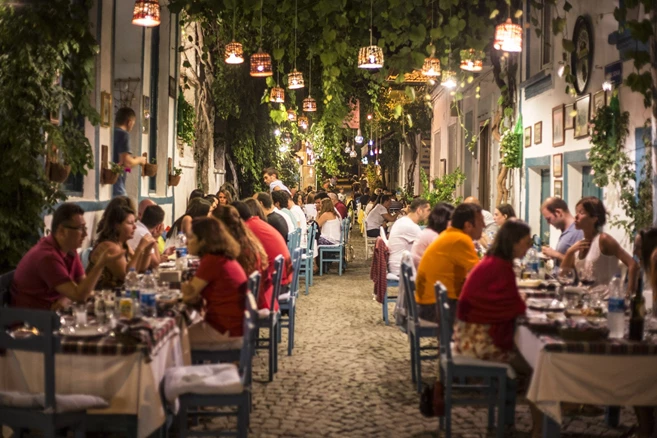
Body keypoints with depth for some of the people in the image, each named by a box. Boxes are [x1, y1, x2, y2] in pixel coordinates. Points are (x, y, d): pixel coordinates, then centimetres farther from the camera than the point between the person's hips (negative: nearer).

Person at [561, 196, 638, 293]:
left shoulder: (603, 239, -12)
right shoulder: (579, 246, 8)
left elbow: (633, 265, -18)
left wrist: (629, 295, -22)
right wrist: (569, 252, -5)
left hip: (605, 297, -6)